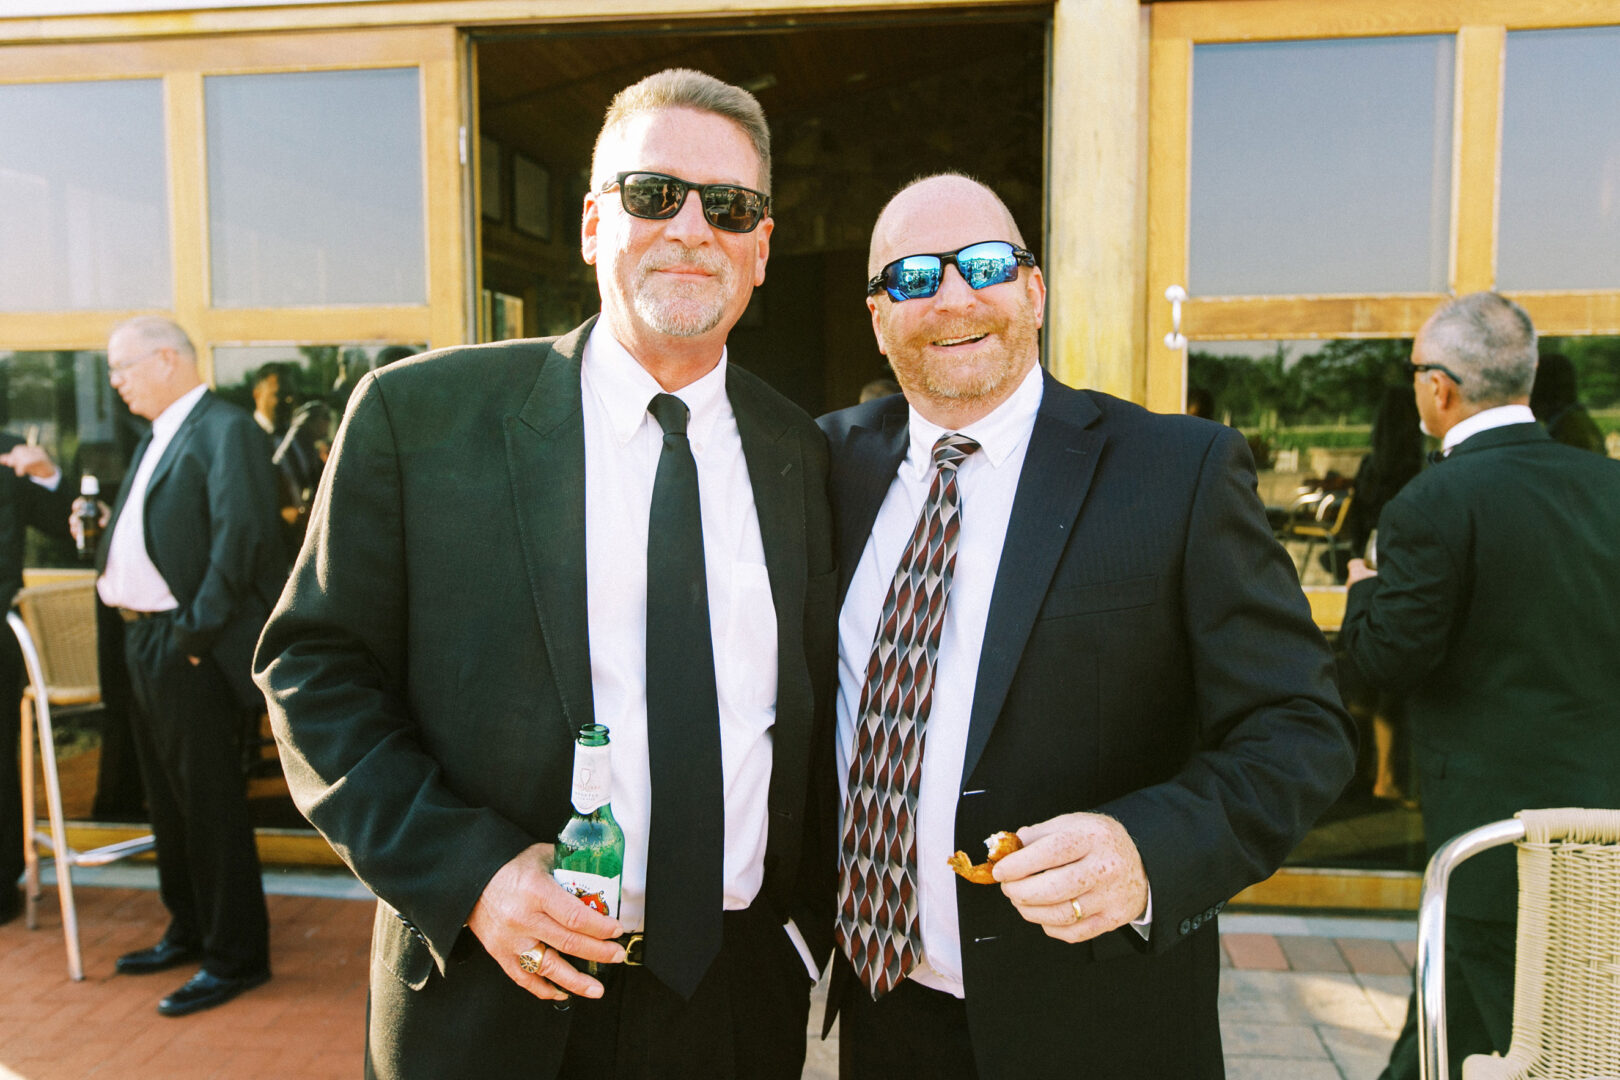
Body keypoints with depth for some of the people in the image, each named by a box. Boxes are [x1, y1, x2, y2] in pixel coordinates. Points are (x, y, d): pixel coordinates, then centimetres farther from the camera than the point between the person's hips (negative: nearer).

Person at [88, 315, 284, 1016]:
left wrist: (198, 628, -21)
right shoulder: (158, 437, 17)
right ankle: (189, 932, 35)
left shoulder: (226, 429, -14)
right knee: (168, 798, 19)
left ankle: (236, 957, 12)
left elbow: (242, 533, -23)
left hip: (188, 649, -10)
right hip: (144, 642, 10)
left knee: (209, 802, -1)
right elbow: (135, 534, 19)